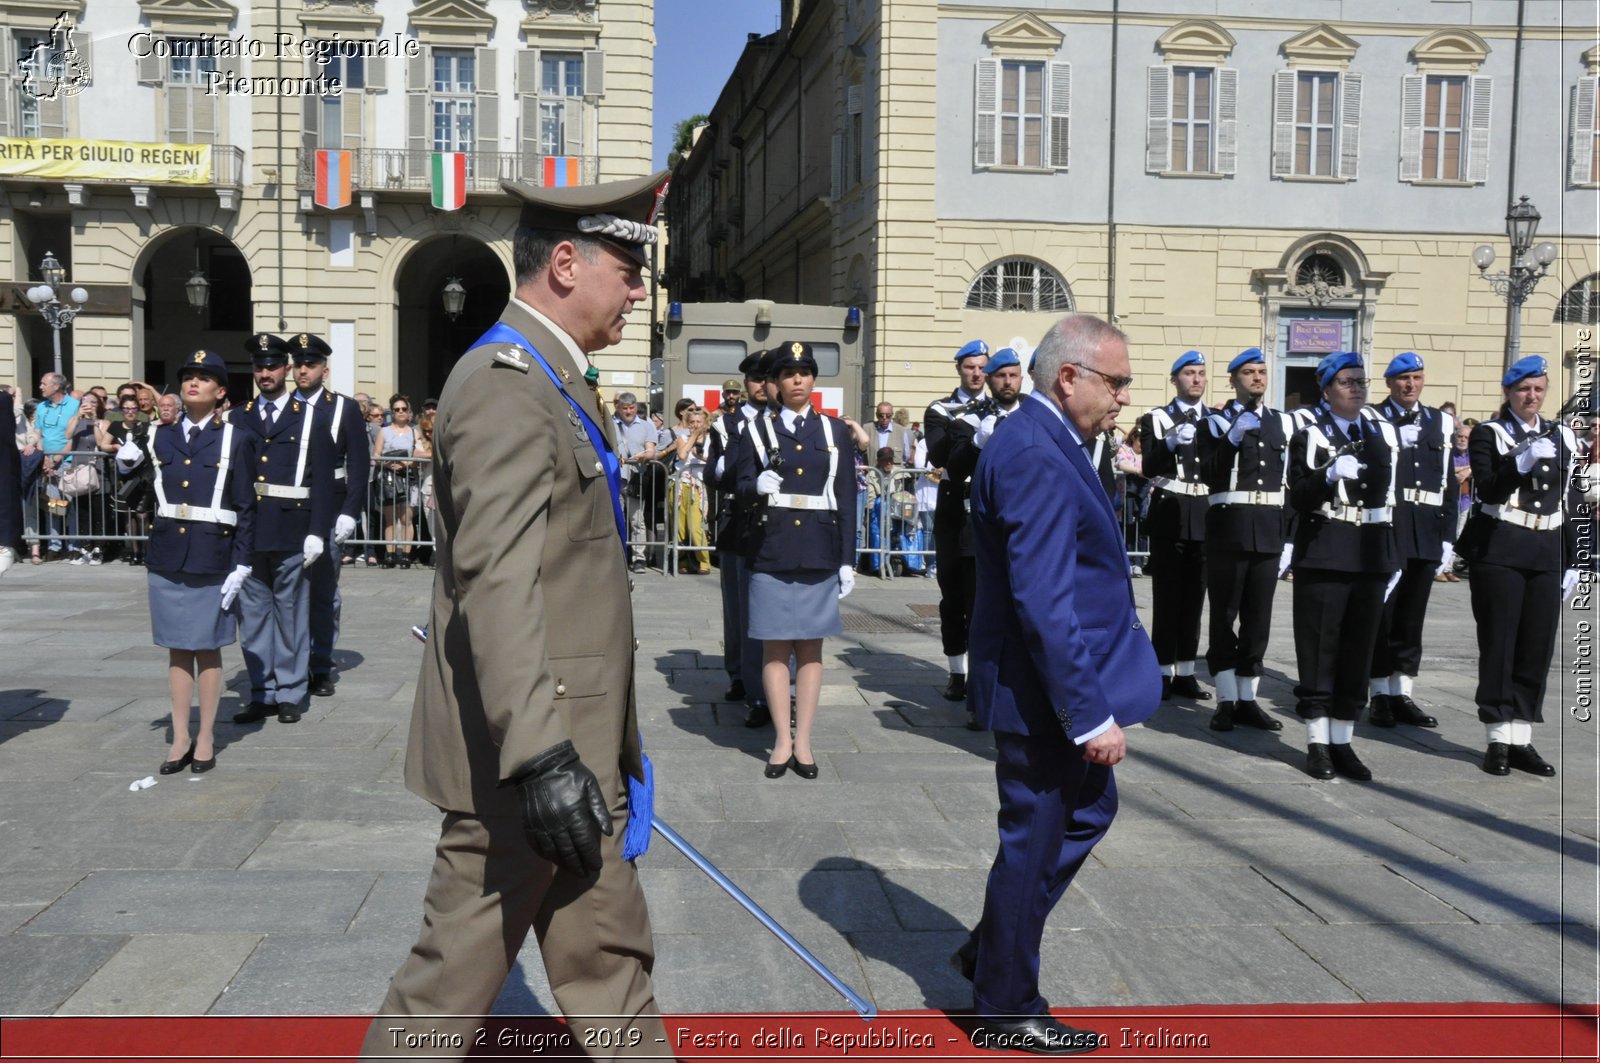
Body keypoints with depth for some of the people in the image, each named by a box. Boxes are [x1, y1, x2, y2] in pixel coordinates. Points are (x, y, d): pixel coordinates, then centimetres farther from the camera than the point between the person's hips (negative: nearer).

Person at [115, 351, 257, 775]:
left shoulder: (236, 441, -2)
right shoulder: (159, 437, 8)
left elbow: (246, 509, -4)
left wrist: (241, 566, -9)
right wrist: (126, 466, -6)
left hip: (212, 560, -3)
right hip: (167, 559, 3)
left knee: (207, 650, 6)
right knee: (178, 649, 10)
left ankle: (206, 738, 17)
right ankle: (180, 738, 19)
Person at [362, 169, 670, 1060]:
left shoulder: (555, 377, 14)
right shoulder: (505, 385, -17)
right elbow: (494, 581, -27)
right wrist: (540, 756, -31)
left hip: (573, 744, 10)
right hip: (529, 755, -10)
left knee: (610, 966, 19)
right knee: (457, 980, 6)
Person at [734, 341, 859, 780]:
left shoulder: (835, 431, 8)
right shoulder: (759, 430, 8)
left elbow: (847, 499, 6)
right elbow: (741, 483, 3)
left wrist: (848, 560, 0)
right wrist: (758, 486, -21)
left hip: (820, 555, 1)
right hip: (772, 553, 0)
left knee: (811, 646, 5)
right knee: (775, 646, 3)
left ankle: (803, 741, 13)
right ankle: (782, 740, 11)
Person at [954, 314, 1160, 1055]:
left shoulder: (1045, 443, 9)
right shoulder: (1035, 457, -24)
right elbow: (1043, 602, -28)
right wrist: (1091, 713, -25)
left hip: (1058, 685, 10)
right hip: (1042, 693, -10)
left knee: (1089, 812, 23)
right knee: (1035, 841, 5)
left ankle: (989, 947, 36)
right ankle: (1004, 1008, 25)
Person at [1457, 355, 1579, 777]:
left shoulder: (1563, 437, 13)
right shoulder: (1487, 434, 0)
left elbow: (1572, 502, 14)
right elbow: (1487, 490, -12)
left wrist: (1572, 560, 11)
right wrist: (1522, 462, -27)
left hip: (1548, 554, 4)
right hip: (1499, 552, -4)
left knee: (1537, 648, 5)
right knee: (1499, 645, -1)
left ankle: (1521, 739, 14)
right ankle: (1498, 740, 7)